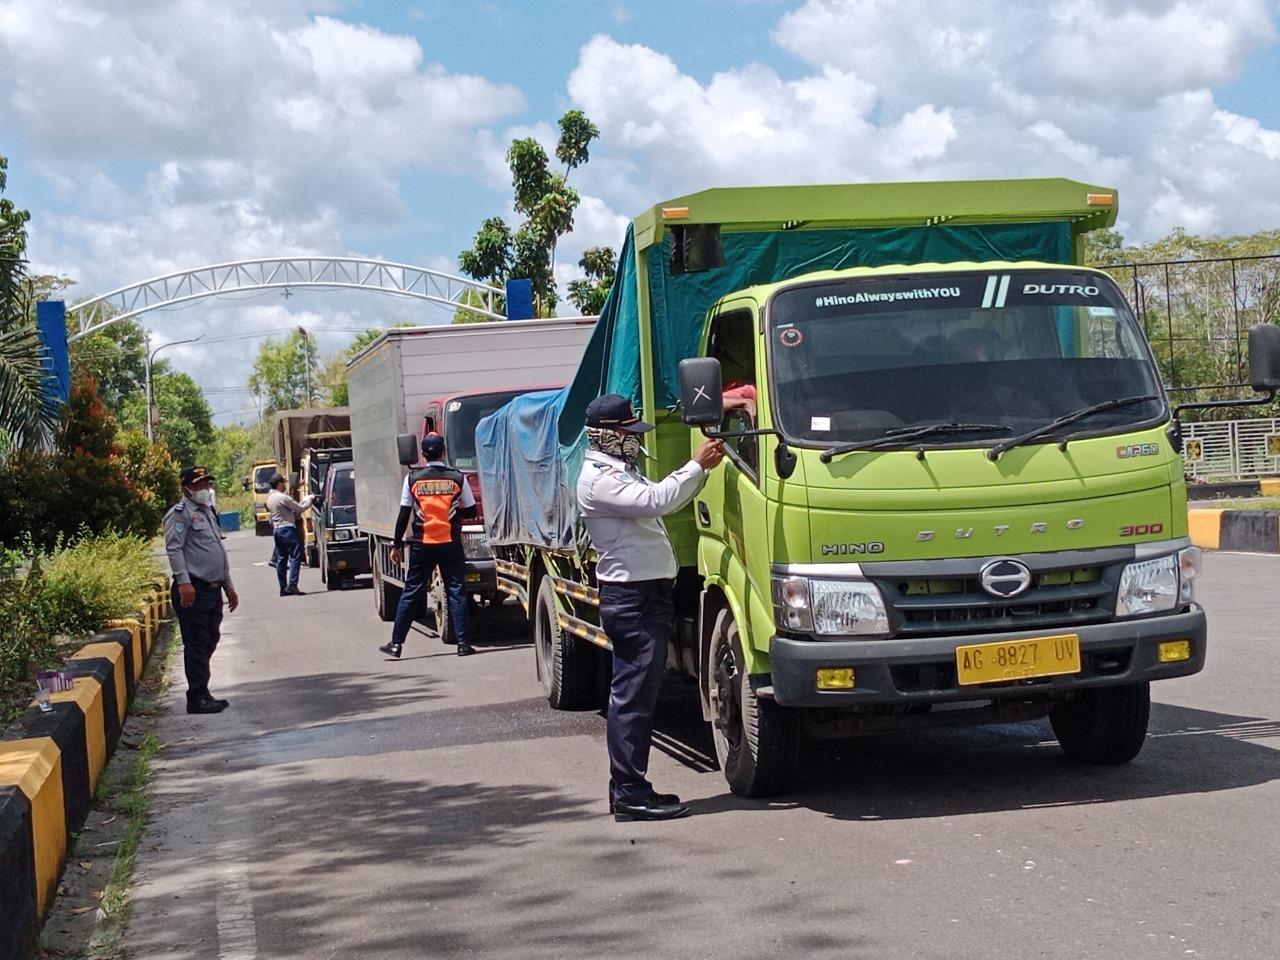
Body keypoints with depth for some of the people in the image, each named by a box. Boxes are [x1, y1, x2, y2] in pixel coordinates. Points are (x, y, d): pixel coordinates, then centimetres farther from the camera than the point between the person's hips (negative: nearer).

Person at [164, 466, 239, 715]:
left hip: (213, 589, 9)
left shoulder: (209, 513, 23)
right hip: (193, 590, -9)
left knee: (209, 643, 11)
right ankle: (197, 698, -7)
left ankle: (202, 693, 17)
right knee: (197, 645, -8)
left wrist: (228, 586, 25)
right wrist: (183, 582, -25)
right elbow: (174, 548, -16)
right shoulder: (180, 513, -6)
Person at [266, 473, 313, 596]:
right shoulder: (283, 498, -15)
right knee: (295, 557, -8)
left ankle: (283, 588, 11)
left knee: (281, 559, 10)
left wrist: (297, 516, 11)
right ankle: (292, 585, -17)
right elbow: (300, 508, -8)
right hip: (287, 528, -9)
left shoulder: (270, 498, 13)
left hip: (276, 529, 9)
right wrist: (310, 499, 8)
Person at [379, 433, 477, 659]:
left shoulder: (413, 478, -2)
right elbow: (470, 512, 5)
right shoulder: (457, 478, -2)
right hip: (451, 544, -1)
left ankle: (396, 643, 8)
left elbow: (404, 515, -1)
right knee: (457, 592, 4)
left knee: (410, 593, 7)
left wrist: (396, 545, 6)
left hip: (422, 545, 1)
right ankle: (463, 644, -1)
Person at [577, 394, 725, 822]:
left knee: (638, 694, 12)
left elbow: (666, 499, 22)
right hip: (632, 598, -11)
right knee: (634, 695, -9)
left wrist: (702, 469, 8)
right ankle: (630, 794, -8)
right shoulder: (600, 478, -12)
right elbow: (656, 501, -26)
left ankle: (629, 789, 17)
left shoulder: (621, 472, 23)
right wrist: (697, 464, -18)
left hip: (650, 595, 11)